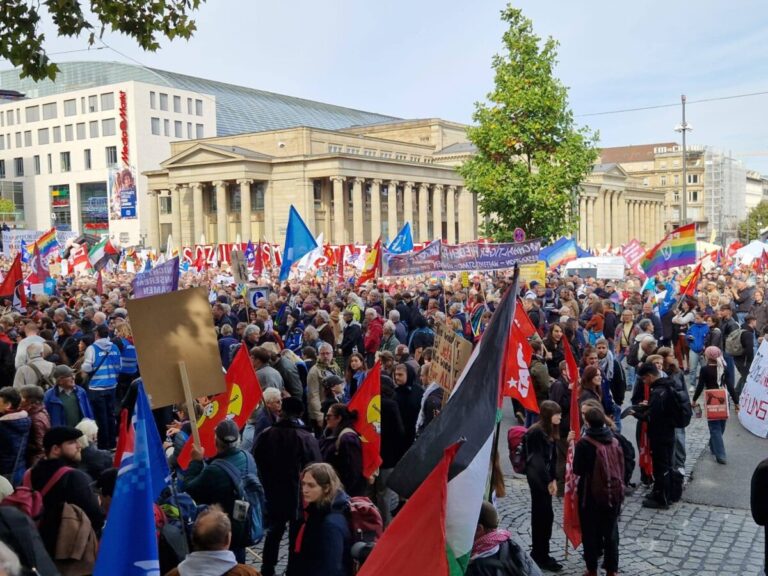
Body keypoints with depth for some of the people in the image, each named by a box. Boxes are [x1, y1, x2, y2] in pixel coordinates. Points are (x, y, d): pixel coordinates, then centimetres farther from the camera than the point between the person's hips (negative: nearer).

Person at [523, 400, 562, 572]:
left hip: (545, 476, 9)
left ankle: (539, 553, 26)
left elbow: (552, 457, 8)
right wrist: (548, 482, -14)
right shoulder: (536, 432, -18)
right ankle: (541, 557, 7)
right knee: (545, 515, -3)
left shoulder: (549, 431, 8)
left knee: (540, 514, 15)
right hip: (537, 478, -9)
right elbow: (538, 459, -17)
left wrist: (553, 479, 3)